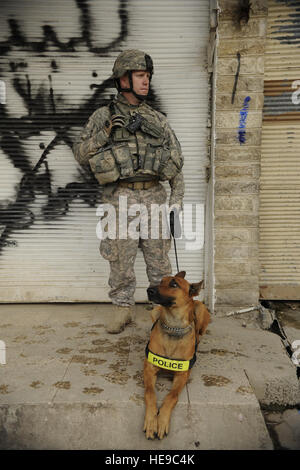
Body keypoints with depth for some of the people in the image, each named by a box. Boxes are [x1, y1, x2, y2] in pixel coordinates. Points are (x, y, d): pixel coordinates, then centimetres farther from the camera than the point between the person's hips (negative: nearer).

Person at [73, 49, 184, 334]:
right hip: (120, 199, -2)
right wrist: (104, 134, -13)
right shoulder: (103, 116, 6)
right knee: (121, 258, 4)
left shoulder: (158, 119, 12)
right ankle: (122, 308, 23)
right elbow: (80, 154, 3)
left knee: (159, 257, 7)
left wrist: (177, 199, 3)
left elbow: (176, 162, 12)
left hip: (154, 197, 2)